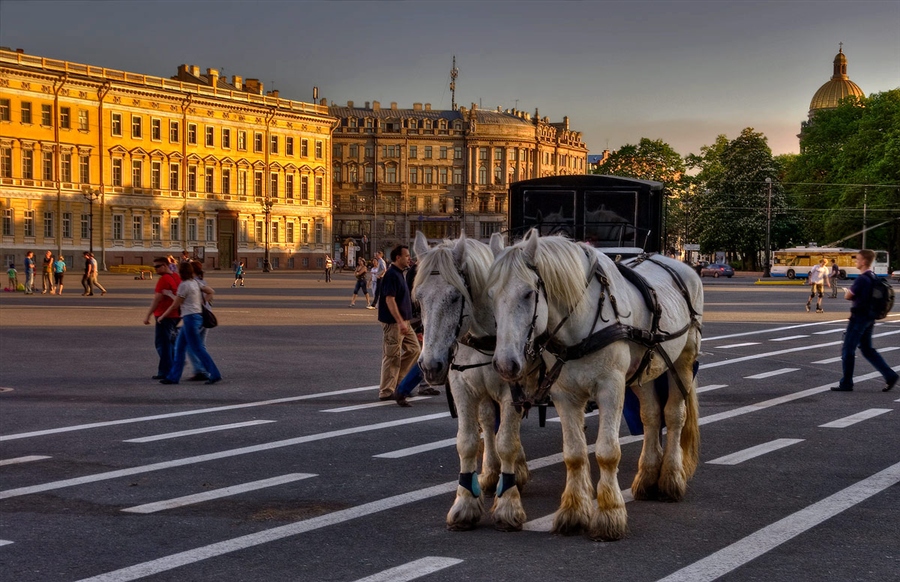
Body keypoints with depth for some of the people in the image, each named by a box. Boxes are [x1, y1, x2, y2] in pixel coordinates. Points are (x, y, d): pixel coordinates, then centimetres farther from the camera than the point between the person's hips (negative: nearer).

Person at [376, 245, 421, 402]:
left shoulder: (399, 274, 14)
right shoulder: (391, 275, -17)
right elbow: (389, 300, -22)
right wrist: (400, 322, -26)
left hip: (403, 321, 10)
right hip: (393, 322, -10)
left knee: (413, 349, 11)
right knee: (392, 356, -4)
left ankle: (397, 381, 17)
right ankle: (386, 392, 2)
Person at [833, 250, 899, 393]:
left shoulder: (862, 279, -20)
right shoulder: (873, 277, 10)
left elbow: (848, 296, -13)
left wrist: (847, 291, 8)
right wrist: (851, 293, 6)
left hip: (859, 318, -9)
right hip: (869, 318, 9)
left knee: (848, 350, 1)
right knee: (867, 349, 16)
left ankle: (846, 383, 7)